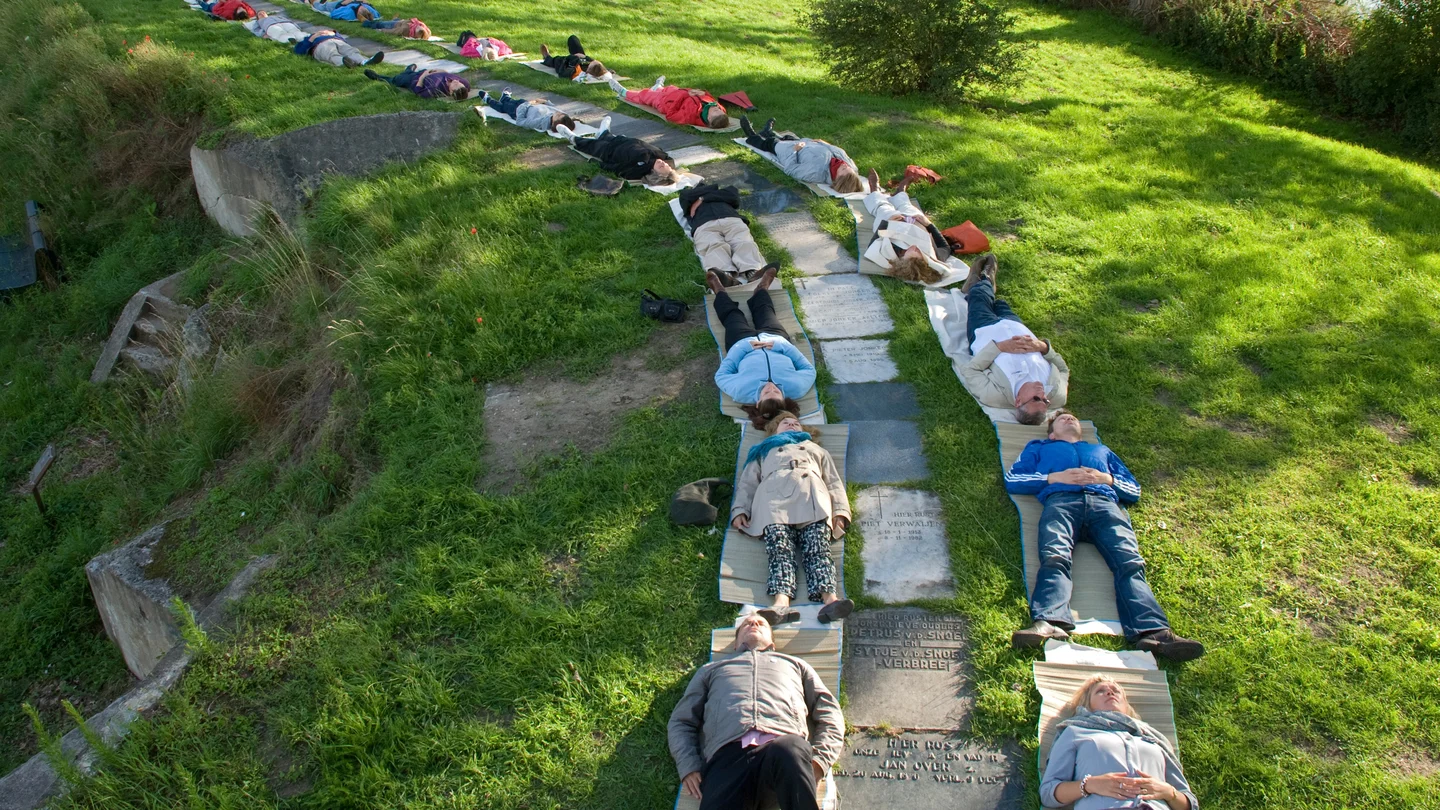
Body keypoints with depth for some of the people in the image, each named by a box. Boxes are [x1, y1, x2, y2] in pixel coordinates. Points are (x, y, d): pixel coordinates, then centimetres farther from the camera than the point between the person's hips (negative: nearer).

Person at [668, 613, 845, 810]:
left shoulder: (794, 664, 37)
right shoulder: (711, 669, 37)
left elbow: (830, 713, 24)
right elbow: (680, 721, 26)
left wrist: (819, 759, 2)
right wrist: (689, 767, 4)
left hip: (784, 744, 2)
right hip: (728, 751, -2)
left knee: (789, 751, -36)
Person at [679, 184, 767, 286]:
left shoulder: (727, 191, 43)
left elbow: (733, 195, 21)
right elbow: (685, 195, 21)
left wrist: (702, 199, 20)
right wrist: (712, 187, 29)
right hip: (704, 225, -1)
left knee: (744, 243, -32)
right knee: (715, 246, -35)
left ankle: (753, 273, -61)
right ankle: (726, 275, -65)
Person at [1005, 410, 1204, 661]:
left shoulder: (1102, 450, 44)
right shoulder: (1039, 447, 38)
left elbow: (1134, 490, 33)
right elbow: (1012, 480, 21)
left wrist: (1107, 479, 11)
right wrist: (1053, 477, 6)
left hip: (1105, 503, 2)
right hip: (1061, 501, -2)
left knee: (1130, 562, -28)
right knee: (1055, 558, -34)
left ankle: (1154, 632, -49)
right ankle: (1049, 624, -57)